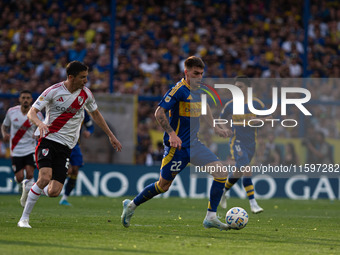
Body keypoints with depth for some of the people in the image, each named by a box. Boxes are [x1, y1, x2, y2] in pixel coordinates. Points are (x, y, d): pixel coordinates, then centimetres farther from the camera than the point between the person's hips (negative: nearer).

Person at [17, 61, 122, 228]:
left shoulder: (85, 93, 5)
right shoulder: (53, 91, -8)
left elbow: (95, 114, 23)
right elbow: (31, 112, -10)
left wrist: (111, 136, 26)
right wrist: (39, 123, -33)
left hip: (66, 146, 4)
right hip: (48, 140, -4)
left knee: (54, 192, -9)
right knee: (45, 178, -26)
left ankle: (31, 188, 27)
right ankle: (24, 218, -11)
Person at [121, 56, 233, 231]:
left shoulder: (200, 90, 8)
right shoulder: (179, 90, -15)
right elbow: (159, 113, -17)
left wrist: (215, 128, 23)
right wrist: (172, 134, -26)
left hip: (194, 144, 7)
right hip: (177, 146, -7)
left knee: (221, 173, -8)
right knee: (163, 186, 1)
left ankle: (211, 218, -4)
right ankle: (131, 205, 24)